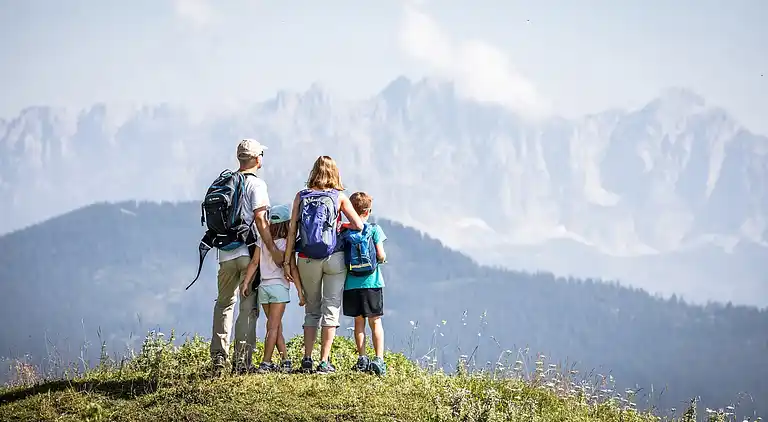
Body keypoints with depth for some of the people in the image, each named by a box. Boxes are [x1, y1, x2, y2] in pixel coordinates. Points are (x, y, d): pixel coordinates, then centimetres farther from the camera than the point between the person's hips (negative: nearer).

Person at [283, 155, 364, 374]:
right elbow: (359, 225, -5)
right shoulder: (339, 197, -2)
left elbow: (292, 230, -1)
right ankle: (324, 361, -3)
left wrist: (287, 260, 2)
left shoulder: (301, 196, 2)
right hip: (334, 257, -2)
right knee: (331, 310, 3)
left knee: (311, 310, 14)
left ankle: (307, 360, 6)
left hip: (307, 260, 2)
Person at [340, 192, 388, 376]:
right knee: (375, 322, 2)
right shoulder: (374, 230, -5)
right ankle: (379, 359, -7)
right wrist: (382, 257, 13)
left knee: (358, 321, 11)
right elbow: (381, 256, -8)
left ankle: (362, 358, 9)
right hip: (372, 282, -2)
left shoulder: (344, 231, 1)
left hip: (351, 283, 2)